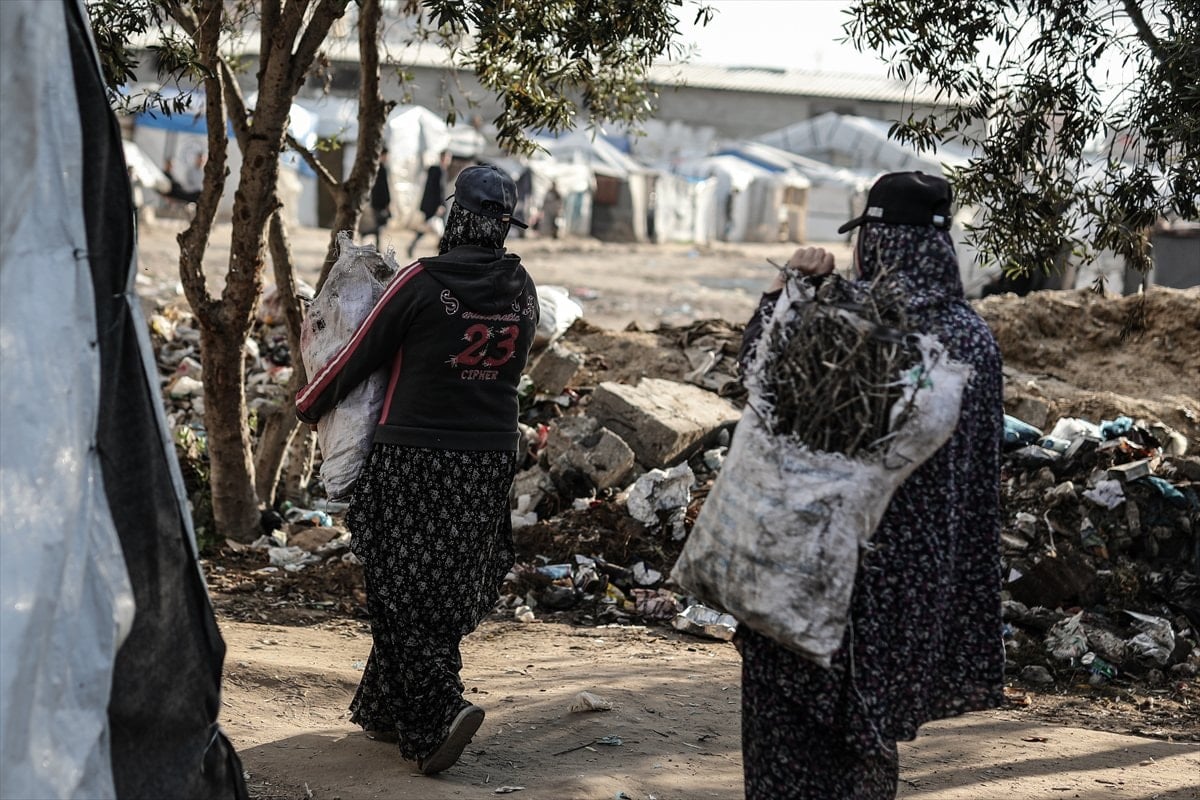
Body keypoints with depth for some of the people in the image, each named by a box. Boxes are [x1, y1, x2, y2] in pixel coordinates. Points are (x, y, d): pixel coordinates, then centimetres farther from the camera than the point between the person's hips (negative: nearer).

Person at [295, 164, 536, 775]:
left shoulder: (422, 282, -12)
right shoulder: (521, 288, 2)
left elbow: (360, 356, -4)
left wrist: (309, 405, 13)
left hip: (417, 457, -5)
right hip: (492, 460, 5)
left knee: (404, 593, 3)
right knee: (450, 591, 13)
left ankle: (439, 712, -13)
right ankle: (386, 713, 23)